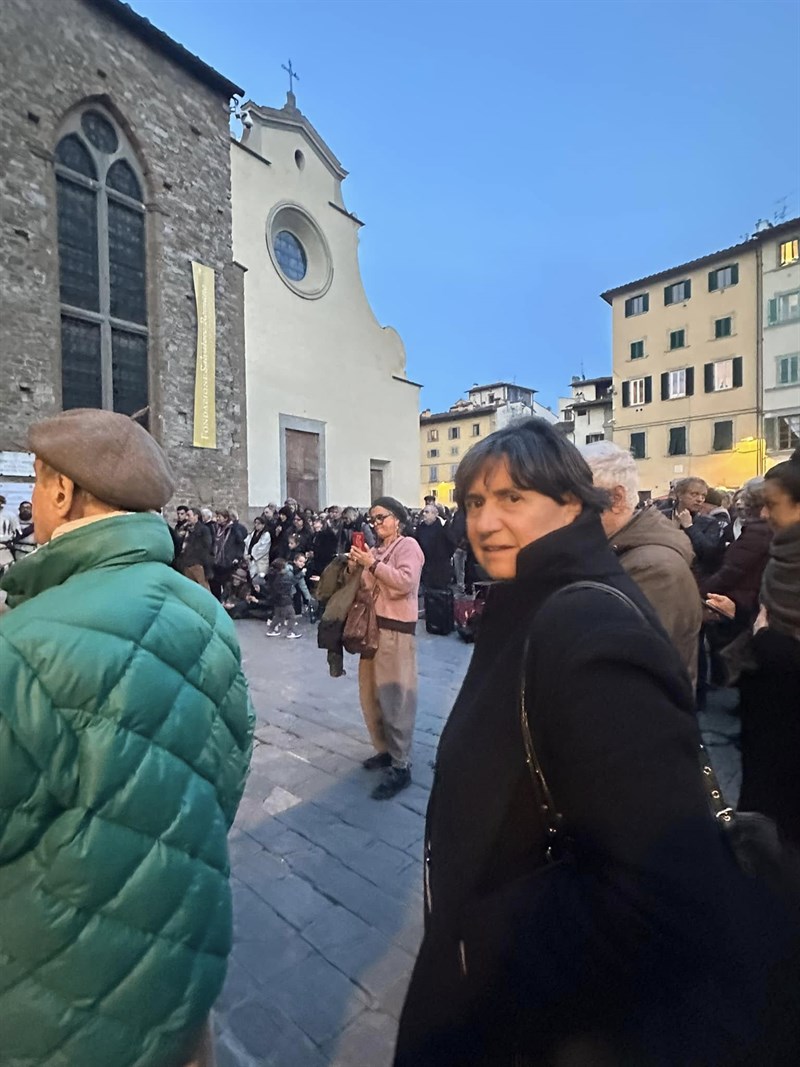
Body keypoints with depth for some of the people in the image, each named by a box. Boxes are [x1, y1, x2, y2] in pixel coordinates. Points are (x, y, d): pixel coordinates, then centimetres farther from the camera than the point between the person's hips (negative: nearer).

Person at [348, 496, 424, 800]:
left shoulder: (408, 545, -4)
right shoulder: (377, 550, 17)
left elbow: (406, 582, -19)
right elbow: (367, 588, 17)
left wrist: (373, 564, -18)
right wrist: (356, 567, 1)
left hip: (396, 629, -8)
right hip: (373, 625, 8)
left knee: (394, 696, -5)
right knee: (371, 694, 14)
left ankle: (401, 766, 5)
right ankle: (385, 749, 30)